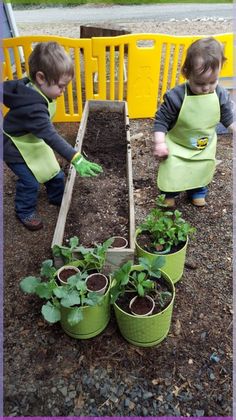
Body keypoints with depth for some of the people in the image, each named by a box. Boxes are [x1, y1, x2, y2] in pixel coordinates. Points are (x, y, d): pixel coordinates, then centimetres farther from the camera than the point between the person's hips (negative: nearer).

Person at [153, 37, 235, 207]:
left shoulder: (221, 95, -14)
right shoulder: (176, 96, -27)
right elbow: (161, 120, -19)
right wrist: (159, 143, -23)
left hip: (205, 148, 4)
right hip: (177, 146, -4)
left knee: (203, 172, 19)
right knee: (172, 173, 3)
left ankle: (198, 192, 46)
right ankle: (169, 194, 31)